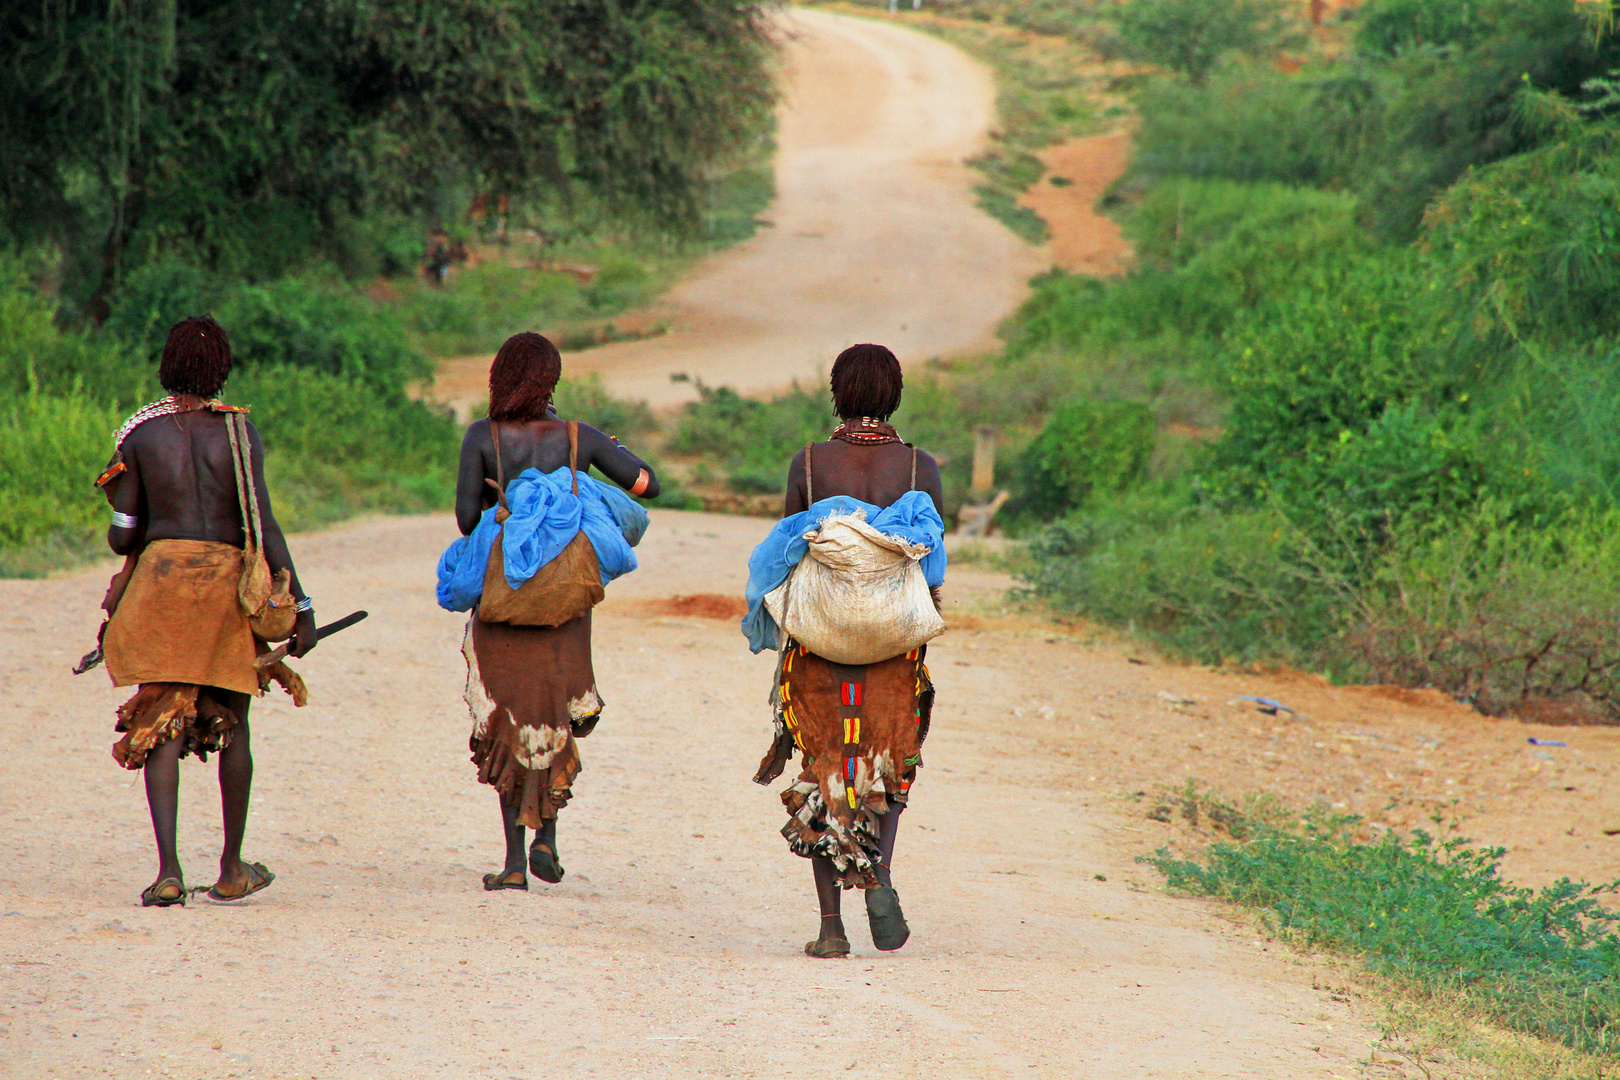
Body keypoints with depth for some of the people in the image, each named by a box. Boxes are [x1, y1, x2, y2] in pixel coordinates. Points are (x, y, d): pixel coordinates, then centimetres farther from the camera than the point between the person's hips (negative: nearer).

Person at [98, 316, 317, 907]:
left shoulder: (140, 436, 2)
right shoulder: (239, 432, -2)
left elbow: (122, 535, 3)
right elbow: (264, 525, -8)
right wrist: (301, 604, -6)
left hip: (162, 571, 0)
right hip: (230, 580, 0)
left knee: (161, 724, -1)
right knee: (230, 725, 14)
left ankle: (168, 870, -16)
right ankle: (232, 869, 24)